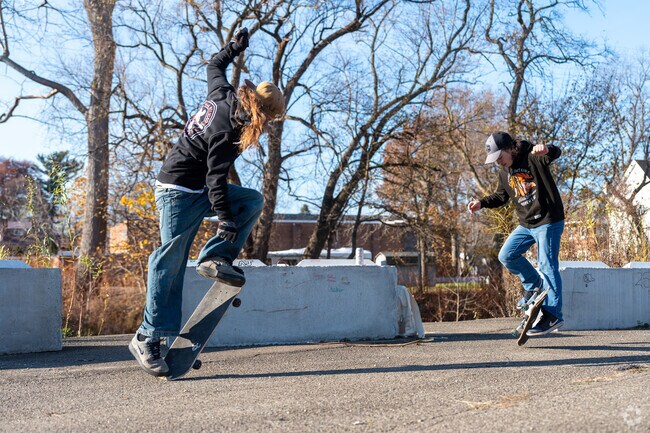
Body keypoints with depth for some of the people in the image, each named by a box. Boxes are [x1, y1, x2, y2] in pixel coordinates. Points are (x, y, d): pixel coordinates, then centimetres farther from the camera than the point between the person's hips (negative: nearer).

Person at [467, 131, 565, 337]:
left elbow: (556, 153, -32)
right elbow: (501, 197, 21)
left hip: (548, 221, -8)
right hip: (526, 224, 8)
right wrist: (481, 203, 3)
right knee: (507, 255, -3)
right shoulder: (504, 173, 10)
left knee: (547, 265, -9)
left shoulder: (532, 157, -13)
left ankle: (553, 314, -5)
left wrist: (546, 150, -57)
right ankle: (534, 284, 19)